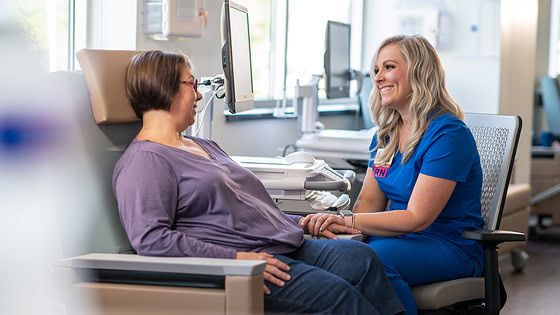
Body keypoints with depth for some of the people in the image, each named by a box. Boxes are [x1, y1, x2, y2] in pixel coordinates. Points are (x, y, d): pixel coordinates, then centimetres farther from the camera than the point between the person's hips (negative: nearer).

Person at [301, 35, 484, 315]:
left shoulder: (448, 134, -14)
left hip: (450, 245, -7)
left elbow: (417, 218, -19)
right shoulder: (386, 133, 13)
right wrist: (336, 223, -13)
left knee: (376, 259, -37)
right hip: (399, 236, 7)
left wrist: (349, 221, -25)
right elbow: (369, 199, 10)